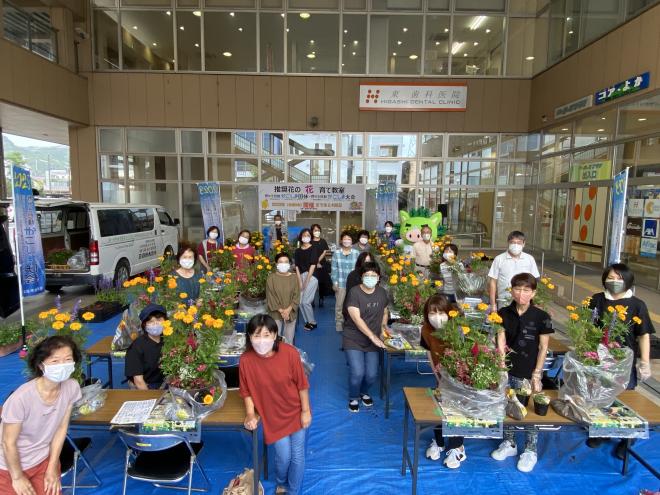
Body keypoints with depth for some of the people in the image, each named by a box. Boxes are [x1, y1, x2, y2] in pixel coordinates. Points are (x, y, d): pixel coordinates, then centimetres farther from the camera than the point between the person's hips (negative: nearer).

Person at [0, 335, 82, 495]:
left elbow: (61, 428, -7)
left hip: (44, 459, 4)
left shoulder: (72, 387, -20)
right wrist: (18, 477, -7)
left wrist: (52, 467, -1)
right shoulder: (21, 398, -33)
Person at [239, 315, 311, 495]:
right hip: (273, 416, 0)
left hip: (296, 412, 0)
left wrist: (306, 411, -7)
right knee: (284, 456, 4)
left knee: (298, 456, 10)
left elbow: (302, 384, -13)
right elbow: (247, 391, -5)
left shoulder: (290, 353, -24)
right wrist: (250, 414, -13)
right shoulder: (246, 360, -20)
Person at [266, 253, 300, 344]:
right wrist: (280, 310, -15)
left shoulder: (294, 278, 1)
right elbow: (270, 296, -7)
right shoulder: (271, 278, -4)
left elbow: (297, 296, -2)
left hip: (291, 313, 2)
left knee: (289, 339, 10)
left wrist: (288, 310, -14)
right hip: (276, 313, -2)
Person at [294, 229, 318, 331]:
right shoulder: (298, 251, 11)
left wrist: (306, 281, -11)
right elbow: (297, 266, 7)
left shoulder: (313, 249, -3)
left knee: (305, 301, -9)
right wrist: (300, 281, -3)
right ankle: (307, 321, 18)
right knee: (300, 301, 1)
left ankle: (312, 322, 9)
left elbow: (313, 265, -9)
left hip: (311, 276, -5)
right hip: (301, 276, 5)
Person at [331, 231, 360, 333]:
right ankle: (339, 324, 21)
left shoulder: (356, 253, -2)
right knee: (339, 304, 6)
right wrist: (334, 282, -6)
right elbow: (334, 269, -2)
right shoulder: (336, 253, -4)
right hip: (340, 283, -1)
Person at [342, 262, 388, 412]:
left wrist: (384, 326, 0)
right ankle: (353, 398, 18)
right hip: (354, 340, -4)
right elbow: (357, 319, -21)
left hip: (373, 341, 4)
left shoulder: (382, 292, 1)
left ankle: (364, 392, 35)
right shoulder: (354, 292, -16)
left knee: (372, 374, -1)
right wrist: (373, 337, -24)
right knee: (357, 373, -14)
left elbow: (384, 312, 18)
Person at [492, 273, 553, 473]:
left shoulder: (541, 317, -10)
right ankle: (509, 444, 36)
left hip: (528, 373, -3)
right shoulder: (503, 313, -2)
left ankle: (530, 451, 31)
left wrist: (536, 375, -8)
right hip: (507, 370, 3)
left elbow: (543, 348, -6)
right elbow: (500, 340, -1)